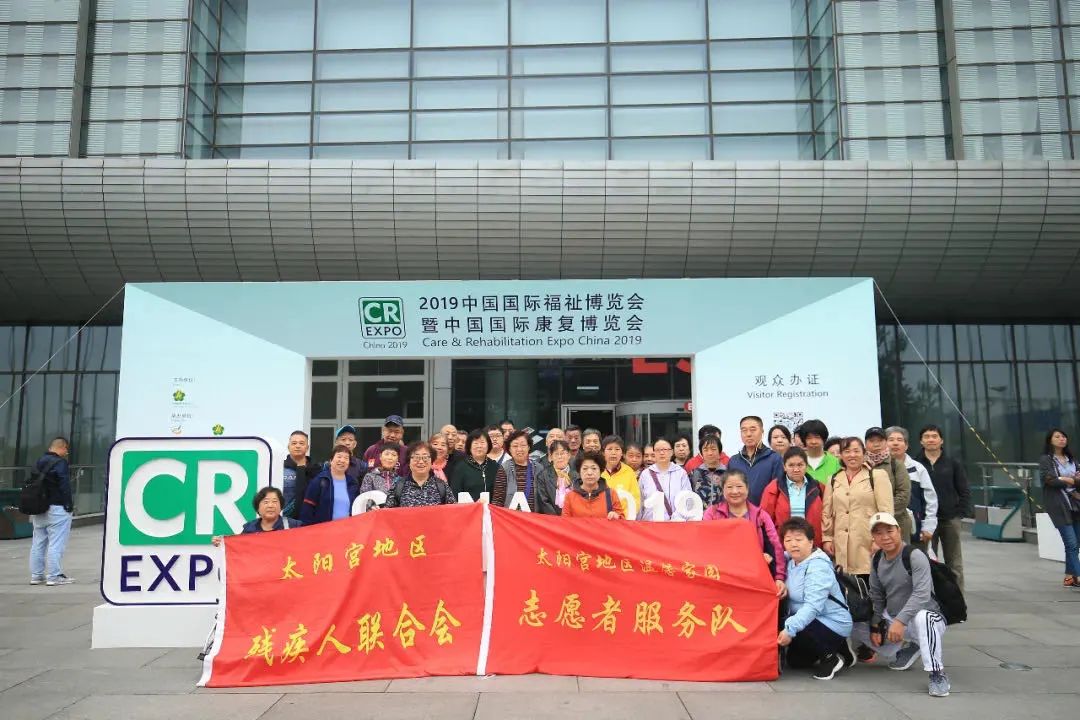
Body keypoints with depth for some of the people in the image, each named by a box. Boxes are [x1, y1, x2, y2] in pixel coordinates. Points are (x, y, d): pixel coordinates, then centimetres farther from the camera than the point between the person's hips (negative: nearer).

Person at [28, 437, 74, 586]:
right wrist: (69, 505, -11)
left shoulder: (38, 462, 13)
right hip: (56, 508, -9)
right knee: (56, 544, -5)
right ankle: (54, 576, -4)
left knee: (38, 543, 14)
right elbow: (65, 486, -17)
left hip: (38, 508, 9)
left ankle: (36, 575, 20)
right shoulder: (60, 462, -13)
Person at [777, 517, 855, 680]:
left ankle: (831, 657, -8)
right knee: (794, 661, 21)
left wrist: (790, 629, -44)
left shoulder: (818, 567, -25)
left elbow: (813, 606, -34)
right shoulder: (791, 562, 2)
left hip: (833, 624, -9)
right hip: (813, 622, 9)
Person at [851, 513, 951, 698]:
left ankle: (937, 674, -25)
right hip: (891, 619, 8)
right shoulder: (877, 560, 2)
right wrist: (875, 626, 0)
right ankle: (909, 649, 13)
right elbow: (876, 597, 9)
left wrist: (900, 621, -36)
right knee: (853, 626, 2)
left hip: (925, 616, -8)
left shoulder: (915, 556, -19)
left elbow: (922, 594, -29)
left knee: (923, 617, -41)